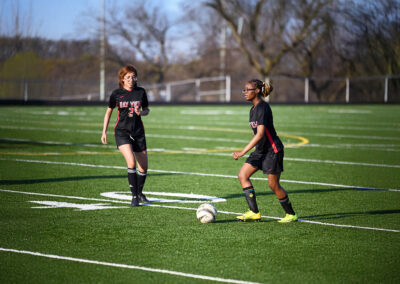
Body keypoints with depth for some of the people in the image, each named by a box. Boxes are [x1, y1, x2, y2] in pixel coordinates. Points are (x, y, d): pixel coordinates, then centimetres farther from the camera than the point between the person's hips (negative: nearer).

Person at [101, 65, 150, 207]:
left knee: (143, 167, 5)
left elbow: (146, 110, 13)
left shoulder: (141, 92, 1)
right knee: (131, 162, -23)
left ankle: (139, 192, 32)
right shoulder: (116, 93, -4)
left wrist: (141, 112, -12)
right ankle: (134, 196, -12)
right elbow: (109, 111, 9)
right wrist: (104, 131, 6)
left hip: (138, 132, 3)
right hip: (122, 132, -3)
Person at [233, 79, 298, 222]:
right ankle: (254, 212, -3)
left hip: (273, 150, -9)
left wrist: (243, 152, -29)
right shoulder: (253, 109, 11)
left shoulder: (263, 107, -19)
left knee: (273, 185, -4)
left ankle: (291, 214, 14)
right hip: (260, 150, 9)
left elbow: (260, 134, -26)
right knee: (242, 175, -3)